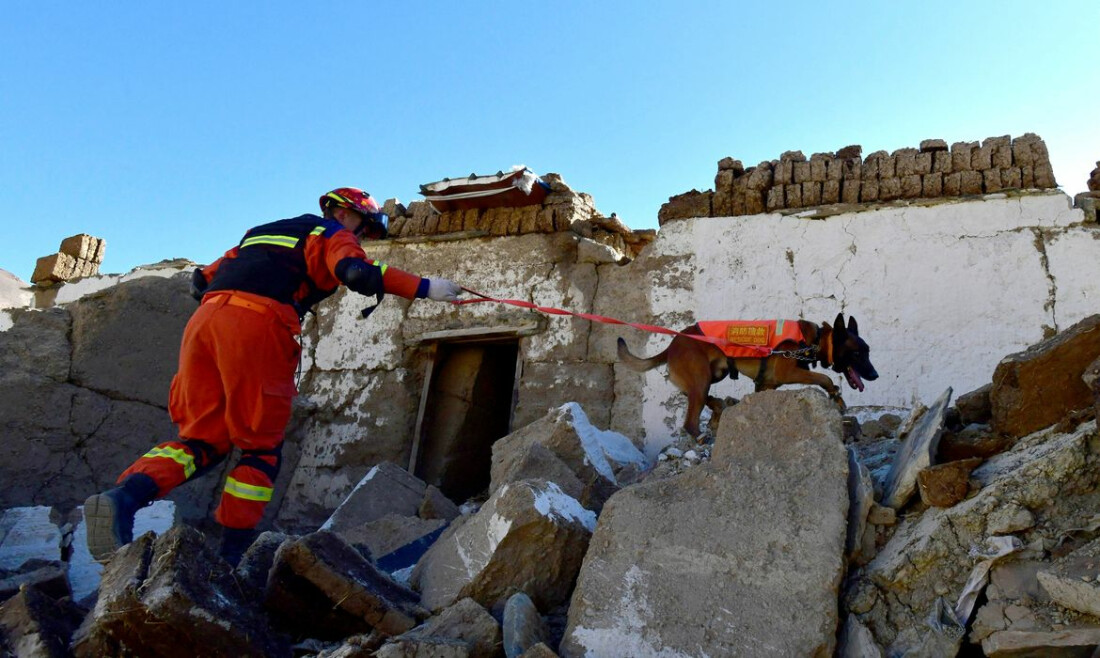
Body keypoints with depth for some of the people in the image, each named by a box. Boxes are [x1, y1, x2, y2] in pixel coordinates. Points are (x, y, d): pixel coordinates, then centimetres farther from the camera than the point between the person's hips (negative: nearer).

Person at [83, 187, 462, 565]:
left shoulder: (263, 232, 36)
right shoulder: (334, 236, 16)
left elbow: (202, 281, 30)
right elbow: (356, 272, -9)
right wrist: (424, 288, -4)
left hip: (204, 320, 6)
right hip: (257, 325, -6)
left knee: (204, 438, 10)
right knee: (262, 446, 4)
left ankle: (125, 495, -14)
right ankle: (232, 556, 2)